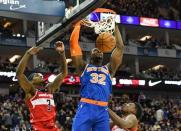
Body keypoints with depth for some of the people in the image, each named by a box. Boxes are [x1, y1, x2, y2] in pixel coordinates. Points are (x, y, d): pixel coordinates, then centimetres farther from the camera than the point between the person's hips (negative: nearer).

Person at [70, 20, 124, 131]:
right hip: (85, 109, -3)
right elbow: (73, 43, 14)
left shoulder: (109, 69, 25)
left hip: (103, 111, 3)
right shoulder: (83, 67, 19)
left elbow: (120, 47, 22)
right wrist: (78, 25, 20)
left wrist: (115, 26, 24)